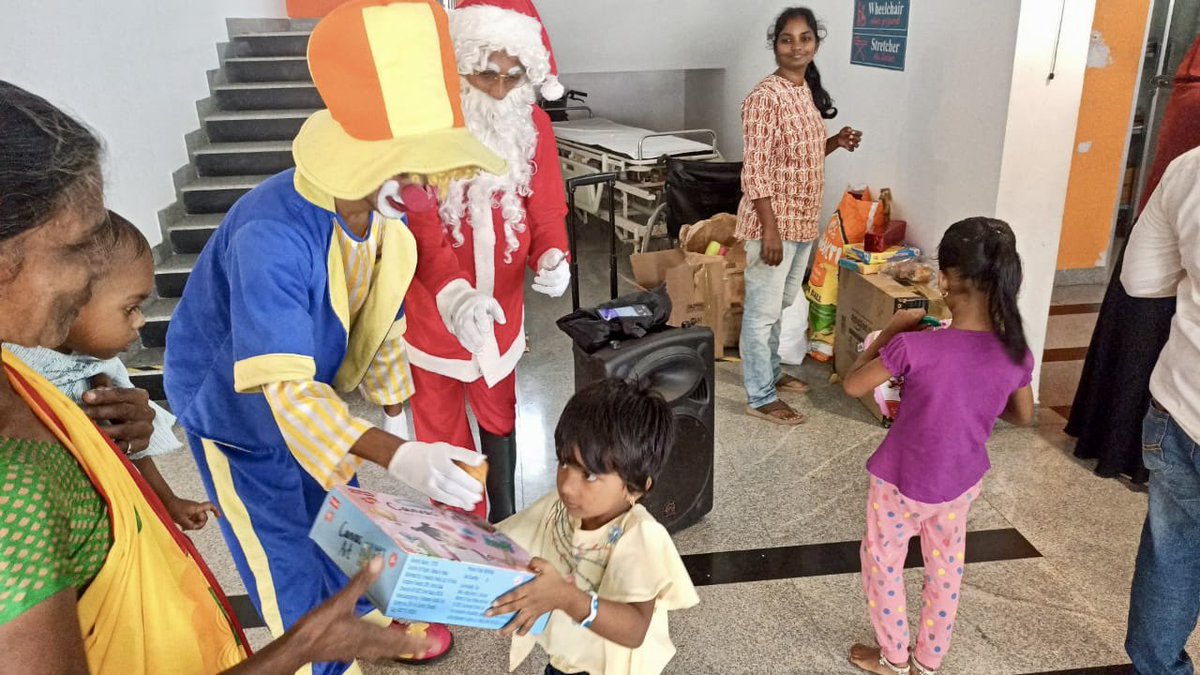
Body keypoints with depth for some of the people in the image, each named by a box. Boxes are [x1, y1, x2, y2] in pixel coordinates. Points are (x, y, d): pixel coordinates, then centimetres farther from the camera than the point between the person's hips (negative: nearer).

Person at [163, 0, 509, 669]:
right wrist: (399, 456, -55)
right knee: (286, 558, 6)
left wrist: (390, 381, 11)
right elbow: (285, 387, -44)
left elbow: (382, 304, 0)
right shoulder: (272, 235, -40)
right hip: (236, 406, -6)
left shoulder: (386, 208, -18)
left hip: (315, 390, 7)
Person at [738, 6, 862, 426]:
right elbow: (756, 170, -21)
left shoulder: (809, 91, 9)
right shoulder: (765, 97, -17)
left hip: (803, 220, 9)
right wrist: (770, 230, -23)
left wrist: (836, 142, 1)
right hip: (773, 221, -9)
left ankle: (769, 372, 38)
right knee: (763, 310, 2)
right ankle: (760, 398, 13)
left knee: (781, 305, 21)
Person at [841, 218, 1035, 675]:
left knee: (883, 564, 21)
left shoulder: (914, 348, -30)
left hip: (902, 484, -4)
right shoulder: (1016, 355, -15)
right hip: (961, 484, 4)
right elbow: (1023, 417, 4)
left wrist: (890, 331, -6)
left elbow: (853, 385, -14)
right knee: (946, 571, 26)